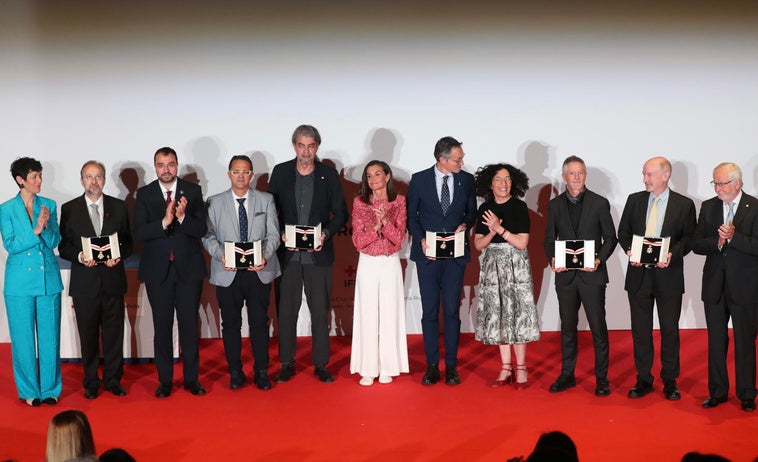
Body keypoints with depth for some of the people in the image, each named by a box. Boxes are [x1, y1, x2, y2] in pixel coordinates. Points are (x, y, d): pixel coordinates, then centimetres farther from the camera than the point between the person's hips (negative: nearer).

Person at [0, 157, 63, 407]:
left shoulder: (49, 205, 5)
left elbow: (54, 241, 0)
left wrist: (45, 227, -19)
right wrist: (35, 231, -19)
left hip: (48, 279, 2)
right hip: (20, 281, -2)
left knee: (50, 336, 4)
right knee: (23, 337, 4)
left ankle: (50, 388, 16)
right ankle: (29, 390, 17)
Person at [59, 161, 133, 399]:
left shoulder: (119, 207, 6)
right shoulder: (69, 209, 3)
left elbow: (128, 242, 9)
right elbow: (63, 247, 3)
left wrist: (118, 256, -11)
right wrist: (80, 256, -15)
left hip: (113, 279, 1)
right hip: (84, 281, -1)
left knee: (114, 333, 6)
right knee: (88, 335, 7)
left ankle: (113, 380, 18)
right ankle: (91, 382, 18)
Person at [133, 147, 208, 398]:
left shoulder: (192, 191, 1)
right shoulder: (144, 194, 2)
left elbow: (202, 229, -5)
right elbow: (138, 232, -8)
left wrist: (182, 217, -24)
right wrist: (164, 222, -23)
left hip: (188, 267, 0)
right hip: (157, 269, 0)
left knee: (189, 325, 4)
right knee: (162, 326, 7)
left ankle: (191, 378, 14)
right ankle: (165, 380, 16)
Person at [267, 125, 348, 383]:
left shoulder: (329, 174, 1)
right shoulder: (280, 172, 2)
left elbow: (340, 213, 4)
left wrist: (326, 233, -13)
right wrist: (281, 234, -10)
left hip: (319, 253, 0)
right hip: (287, 254, 0)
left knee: (320, 311, 5)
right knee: (286, 310, 5)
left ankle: (320, 364, 15)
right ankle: (287, 363, 16)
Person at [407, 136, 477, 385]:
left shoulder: (466, 180, 2)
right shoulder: (419, 180, -3)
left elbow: (471, 211, 13)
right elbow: (411, 215, 3)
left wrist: (464, 225, -8)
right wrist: (421, 240, -11)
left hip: (455, 254, 1)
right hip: (428, 253, -1)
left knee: (452, 311, 2)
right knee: (429, 311, 4)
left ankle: (451, 365, 11)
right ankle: (432, 366, 11)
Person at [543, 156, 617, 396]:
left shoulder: (599, 203, 0)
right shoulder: (555, 205, 7)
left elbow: (610, 237, 2)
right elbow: (549, 239, 10)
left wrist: (599, 259, -15)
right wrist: (552, 259, -9)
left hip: (592, 275, -2)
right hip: (565, 275, 3)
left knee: (598, 327, 0)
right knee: (567, 327, 11)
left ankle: (601, 377, 9)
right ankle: (567, 374, 21)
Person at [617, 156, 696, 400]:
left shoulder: (684, 204, -1)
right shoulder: (634, 200, 6)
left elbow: (689, 238, -1)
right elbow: (623, 232, 9)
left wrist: (673, 254, -18)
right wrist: (629, 250, -10)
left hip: (668, 275, -2)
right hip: (639, 273, 2)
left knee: (669, 330, 6)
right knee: (640, 330, 8)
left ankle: (670, 381, 18)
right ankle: (643, 380, 18)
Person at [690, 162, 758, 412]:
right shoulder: (708, 207, 6)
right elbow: (696, 244, 2)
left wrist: (733, 237, -25)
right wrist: (717, 242, -16)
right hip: (714, 286, 4)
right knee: (716, 340, 10)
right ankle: (718, 391, 21)